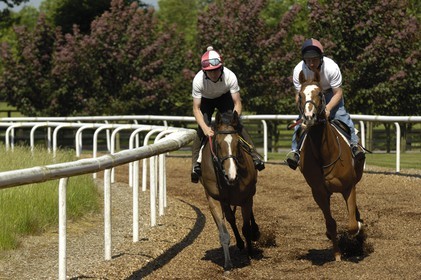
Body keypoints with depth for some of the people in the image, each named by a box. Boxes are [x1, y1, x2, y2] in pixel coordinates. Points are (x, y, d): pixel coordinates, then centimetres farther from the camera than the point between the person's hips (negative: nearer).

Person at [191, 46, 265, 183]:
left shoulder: (230, 76, -35)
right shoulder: (198, 80, -36)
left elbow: (237, 103, -27)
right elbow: (196, 108, -32)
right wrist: (205, 128, -46)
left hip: (224, 97, 1)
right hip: (205, 100, -1)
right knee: (202, 130, -19)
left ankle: (254, 155, -9)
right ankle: (196, 164, -14)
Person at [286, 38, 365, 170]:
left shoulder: (332, 67, -34)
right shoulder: (299, 70, -29)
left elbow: (338, 93, -26)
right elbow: (299, 95, -19)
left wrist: (328, 108, -41)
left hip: (331, 93, -1)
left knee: (341, 115, -20)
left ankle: (353, 144, -15)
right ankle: (295, 150, -9)